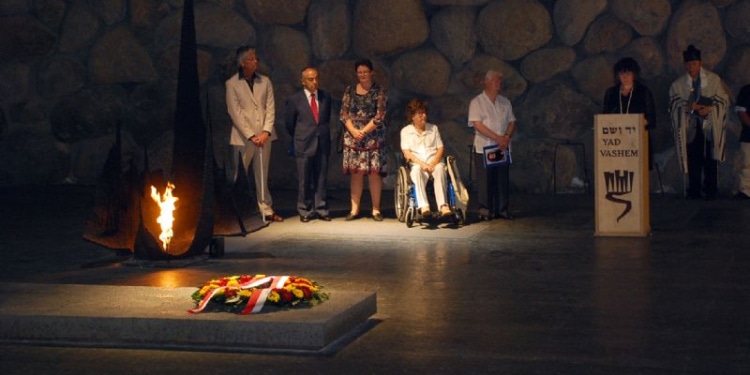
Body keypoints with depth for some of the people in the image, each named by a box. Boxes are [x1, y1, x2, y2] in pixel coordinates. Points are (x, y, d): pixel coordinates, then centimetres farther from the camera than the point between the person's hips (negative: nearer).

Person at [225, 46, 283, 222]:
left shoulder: (265, 81, 8)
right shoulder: (232, 84, -2)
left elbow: (270, 109, 5)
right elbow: (235, 113, -7)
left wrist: (266, 132, -8)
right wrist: (251, 136, -13)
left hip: (263, 136, 3)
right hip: (243, 137, -3)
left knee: (262, 175, 8)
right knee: (239, 176, 0)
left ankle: (266, 210, 12)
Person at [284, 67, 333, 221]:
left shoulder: (326, 97, 7)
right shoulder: (294, 100, -3)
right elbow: (289, 123, 6)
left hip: (322, 144, 3)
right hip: (304, 145, -3)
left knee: (321, 179, 6)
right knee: (304, 180, 2)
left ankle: (321, 210, 12)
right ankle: (305, 211, 10)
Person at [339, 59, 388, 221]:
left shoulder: (379, 91, 1)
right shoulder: (349, 90, 9)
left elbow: (380, 116, -6)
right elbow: (344, 113, 5)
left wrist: (364, 131, -11)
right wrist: (353, 131, -9)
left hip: (374, 137, -2)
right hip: (353, 137, 2)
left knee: (374, 172, -3)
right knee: (356, 173, 2)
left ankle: (376, 209, 2)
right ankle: (354, 209, 6)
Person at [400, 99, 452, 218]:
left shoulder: (433, 128, 16)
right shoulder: (406, 131, 9)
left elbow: (440, 149, 10)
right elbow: (407, 153, -1)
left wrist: (433, 163, -10)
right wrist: (422, 164, -16)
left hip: (434, 163, 2)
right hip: (416, 163, -1)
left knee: (440, 168, -35)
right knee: (416, 169, -38)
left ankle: (443, 206, -47)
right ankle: (423, 206, -49)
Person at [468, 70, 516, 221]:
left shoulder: (505, 102, 13)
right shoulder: (477, 102, -3)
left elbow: (512, 122, 11)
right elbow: (477, 124, -12)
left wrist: (506, 137, -9)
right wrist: (497, 138, -17)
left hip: (503, 148, 4)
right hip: (483, 147, -4)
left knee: (503, 179, 3)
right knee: (485, 180, -3)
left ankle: (502, 209, 10)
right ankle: (485, 211, 3)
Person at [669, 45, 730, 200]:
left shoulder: (714, 80, 5)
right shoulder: (678, 84, 9)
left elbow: (723, 100, 2)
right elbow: (674, 103, -1)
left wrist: (710, 108, -16)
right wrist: (689, 107, -21)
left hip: (709, 125, -1)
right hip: (690, 127, 1)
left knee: (710, 158, -4)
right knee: (693, 159, -1)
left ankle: (710, 191, 2)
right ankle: (694, 191, 4)